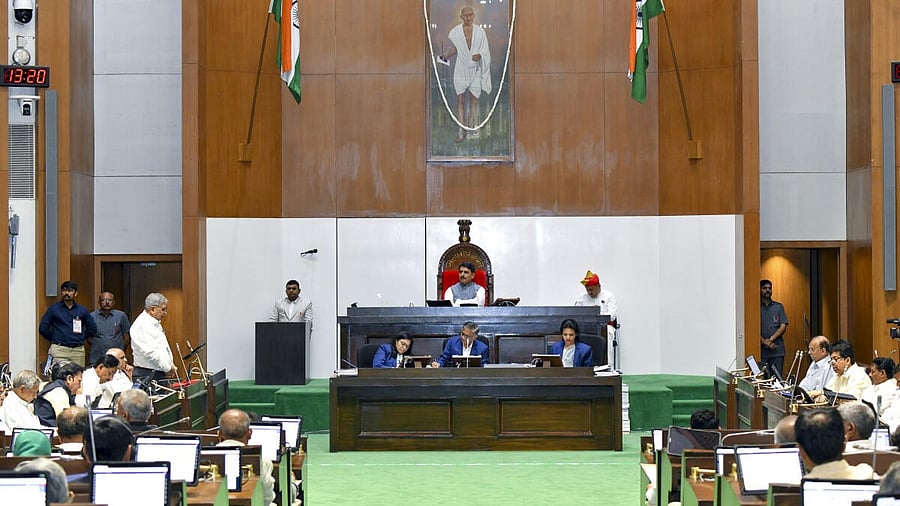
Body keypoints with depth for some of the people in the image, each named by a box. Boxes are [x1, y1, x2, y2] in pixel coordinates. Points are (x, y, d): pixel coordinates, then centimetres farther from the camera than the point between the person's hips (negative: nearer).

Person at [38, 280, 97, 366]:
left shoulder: (82, 310, 11)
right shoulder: (53, 309, 5)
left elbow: (92, 328, 17)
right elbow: (43, 328, 5)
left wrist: (82, 338, 12)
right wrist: (54, 339, 7)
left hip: (78, 350, 3)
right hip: (59, 350, -3)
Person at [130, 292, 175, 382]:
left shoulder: (155, 323, 20)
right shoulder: (142, 325, -13)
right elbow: (150, 352, -21)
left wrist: (171, 364, 11)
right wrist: (167, 367, -16)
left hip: (160, 374, 9)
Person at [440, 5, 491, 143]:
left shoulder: (480, 32, -3)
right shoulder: (455, 32, -2)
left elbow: (485, 50, 0)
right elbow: (453, 49, 9)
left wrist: (479, 55, -21)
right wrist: (444, 57, -8)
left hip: (476, 69, 0)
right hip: (461, 69, 0)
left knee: (474, 100, 5)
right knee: (460, 100, -4)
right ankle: (462, 132, -3)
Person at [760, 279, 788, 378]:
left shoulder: (779, 307, 12)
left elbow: (783, 327, 4)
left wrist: (770, 339, -10)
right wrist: (764, 341, -13)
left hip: (777, 350, 1)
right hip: (762, 351, -1)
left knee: (777, 377, -2)